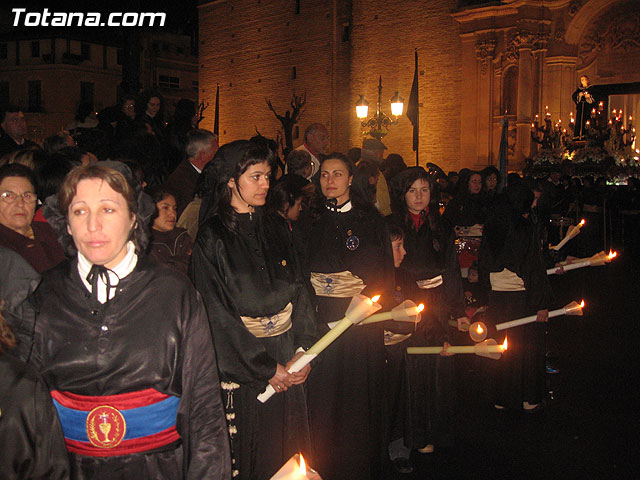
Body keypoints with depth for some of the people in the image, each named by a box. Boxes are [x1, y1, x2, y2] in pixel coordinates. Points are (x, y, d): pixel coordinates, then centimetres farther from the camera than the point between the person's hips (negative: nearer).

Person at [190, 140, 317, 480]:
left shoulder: (276, 231, 8)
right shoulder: (212, 239, -10)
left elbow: (298, 293, 7)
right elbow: (217, 317, -13)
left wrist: (303, 351, -6)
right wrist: (266, 369, -13)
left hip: (288, 364, 5)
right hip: (241, 369, -5)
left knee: (287, 448, 14)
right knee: (251, 450, 6)